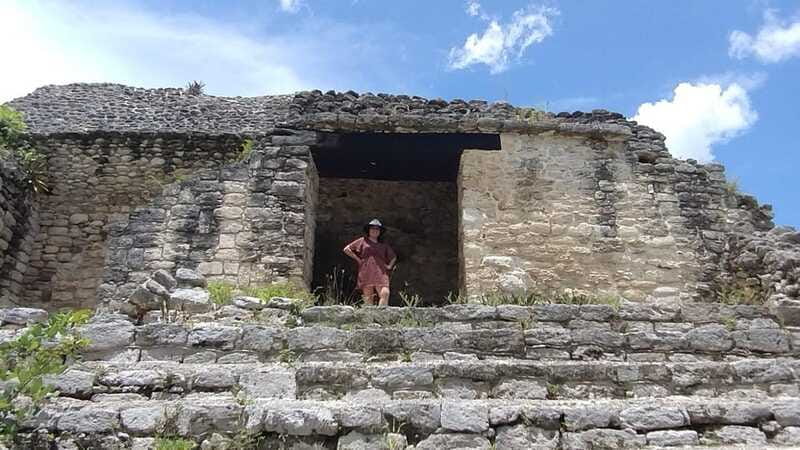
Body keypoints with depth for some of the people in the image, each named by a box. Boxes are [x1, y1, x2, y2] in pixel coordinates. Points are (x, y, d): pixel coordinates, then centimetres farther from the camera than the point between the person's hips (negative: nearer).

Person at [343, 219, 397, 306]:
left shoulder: (384, 245, 21)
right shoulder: (362, 241, 13)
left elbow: (393, 257, 34)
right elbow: (346, 249, 11)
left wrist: (389, 266, 16)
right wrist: (357, 259, 5)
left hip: (380, 273, 2)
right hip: (366, 273, -2)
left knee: (385, 293, -19)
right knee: (368, 299, -6)